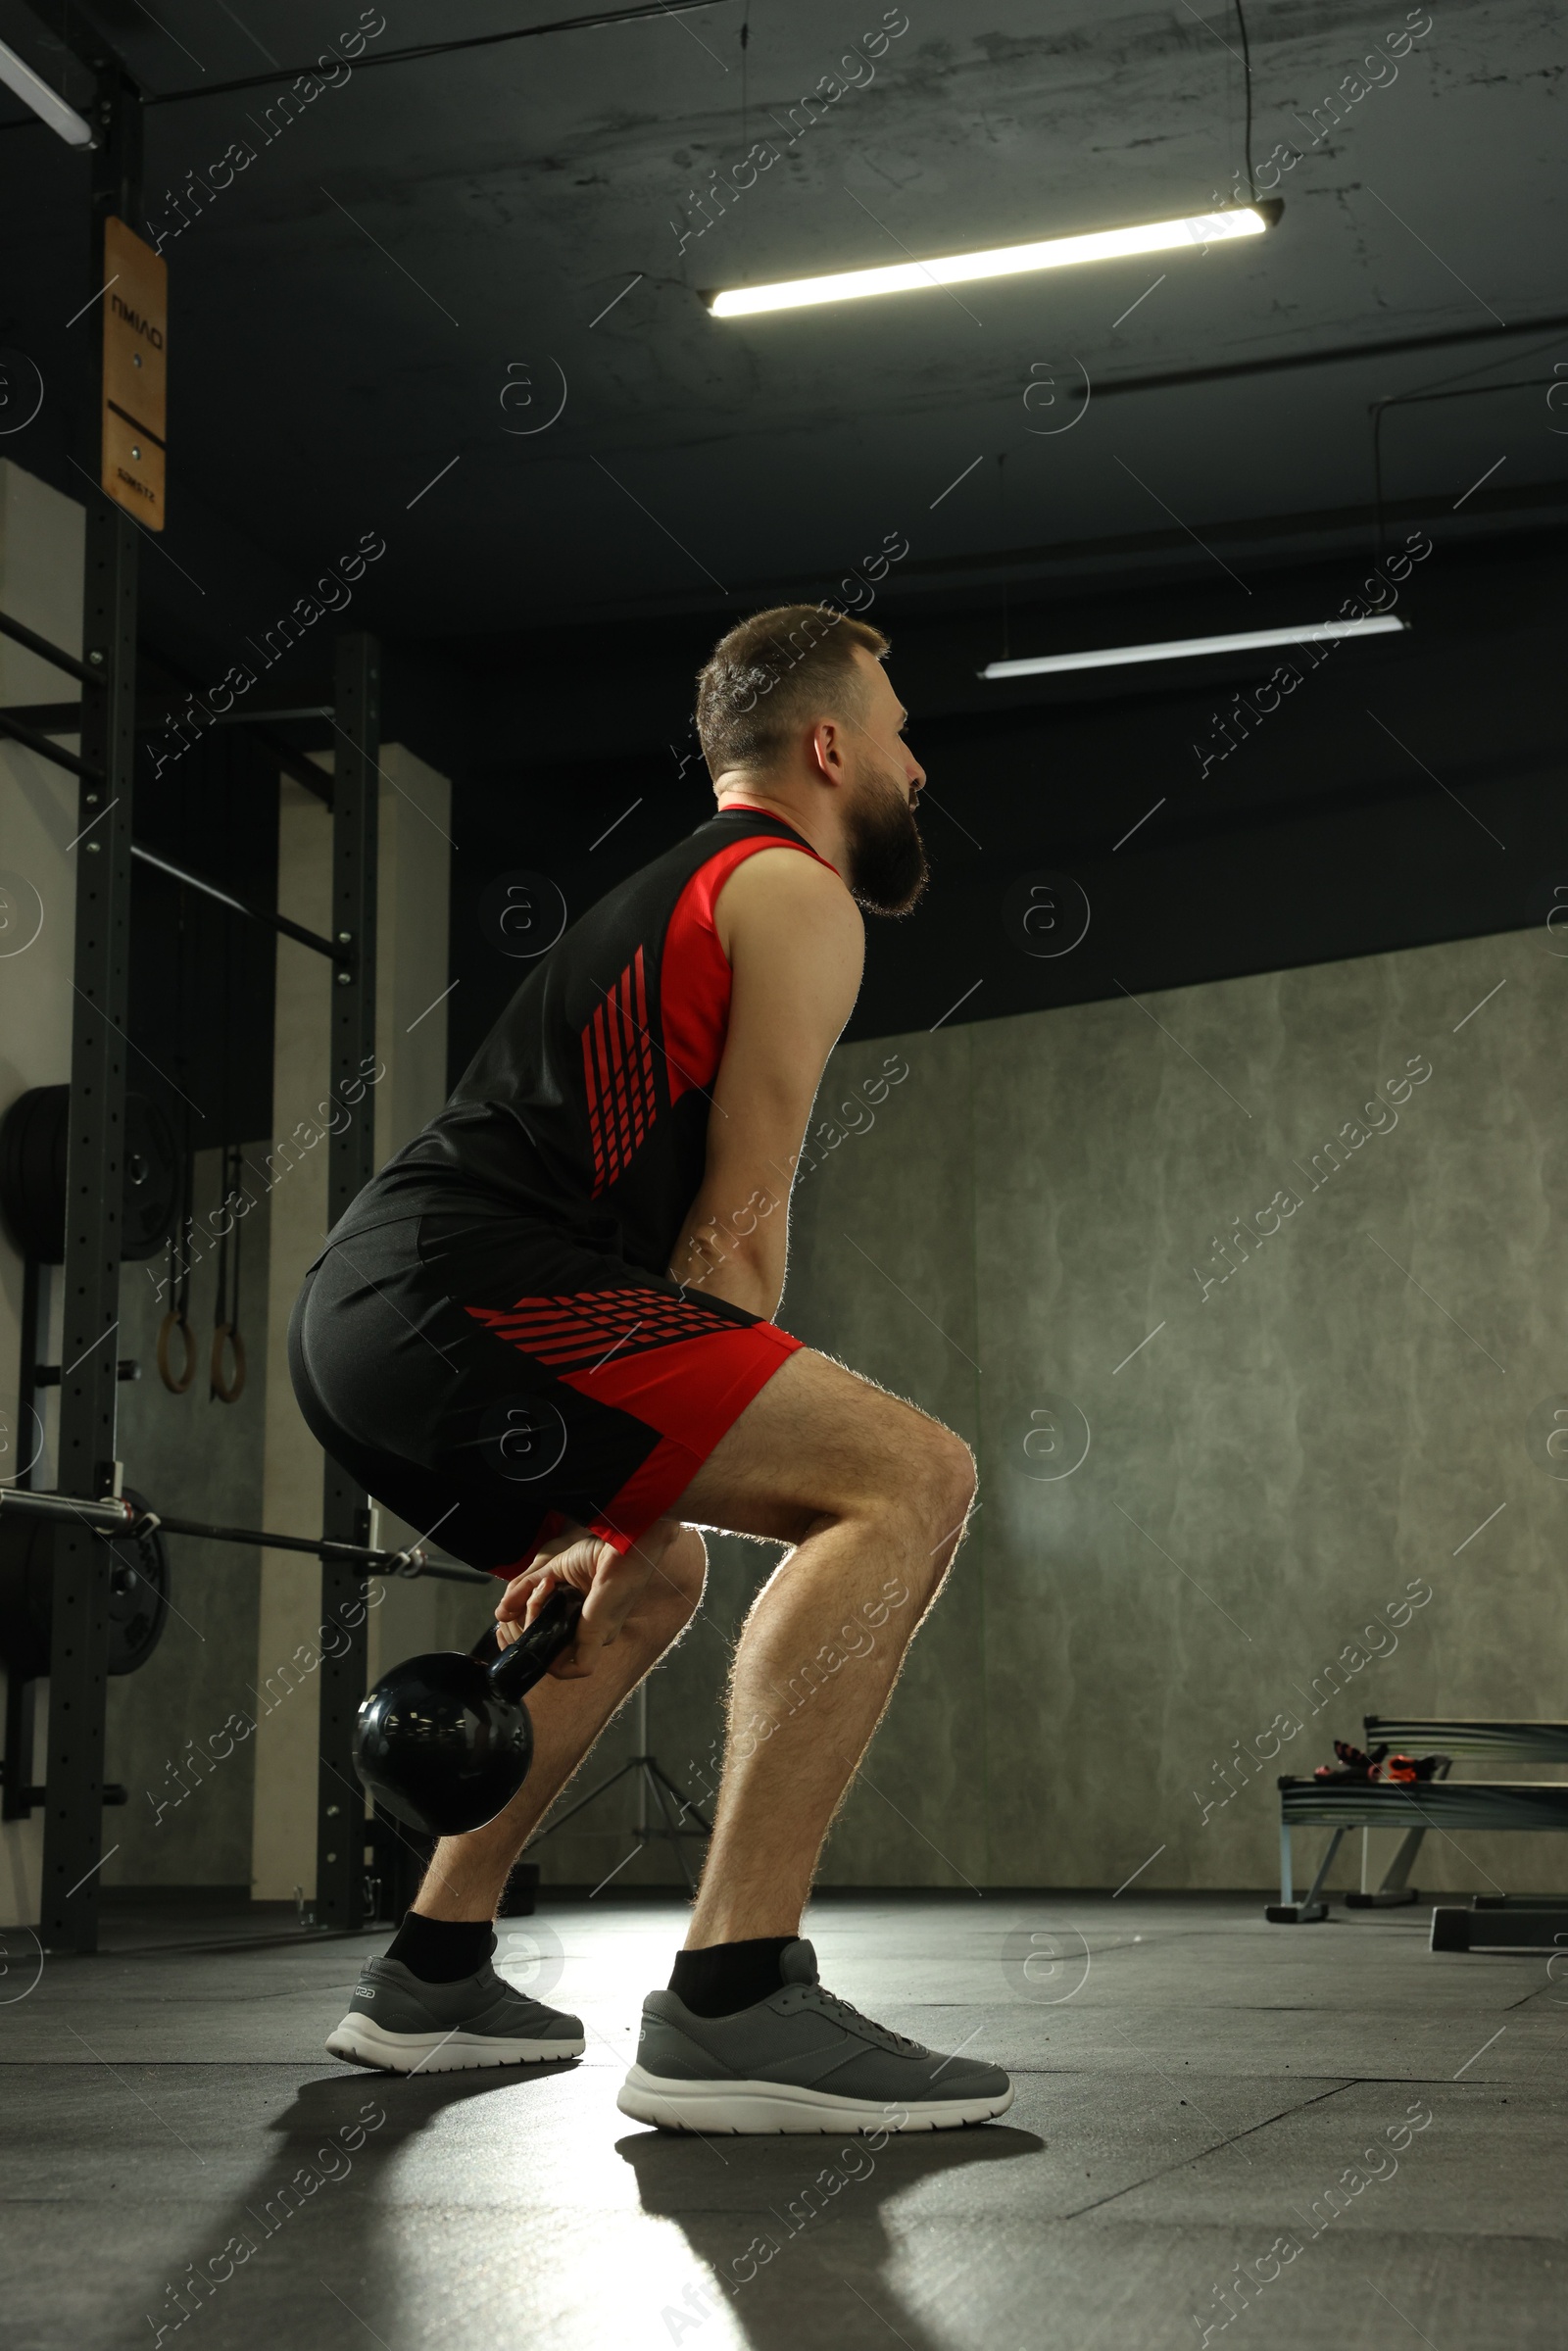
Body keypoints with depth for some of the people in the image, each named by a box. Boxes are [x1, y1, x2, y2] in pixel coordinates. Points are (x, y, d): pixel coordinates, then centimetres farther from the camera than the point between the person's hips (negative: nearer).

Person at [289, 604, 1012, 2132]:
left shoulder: (673, 900, 33)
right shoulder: (797, 895, 4)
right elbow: (735, 1228, -4)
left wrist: (617, 1512, 30)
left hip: (350, 1317, 11)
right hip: (455, 1301, -11)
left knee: (653, 1579, 32)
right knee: (905, 1477, -17)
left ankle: (431, 1980, 32)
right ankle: (732, 2006, -24)